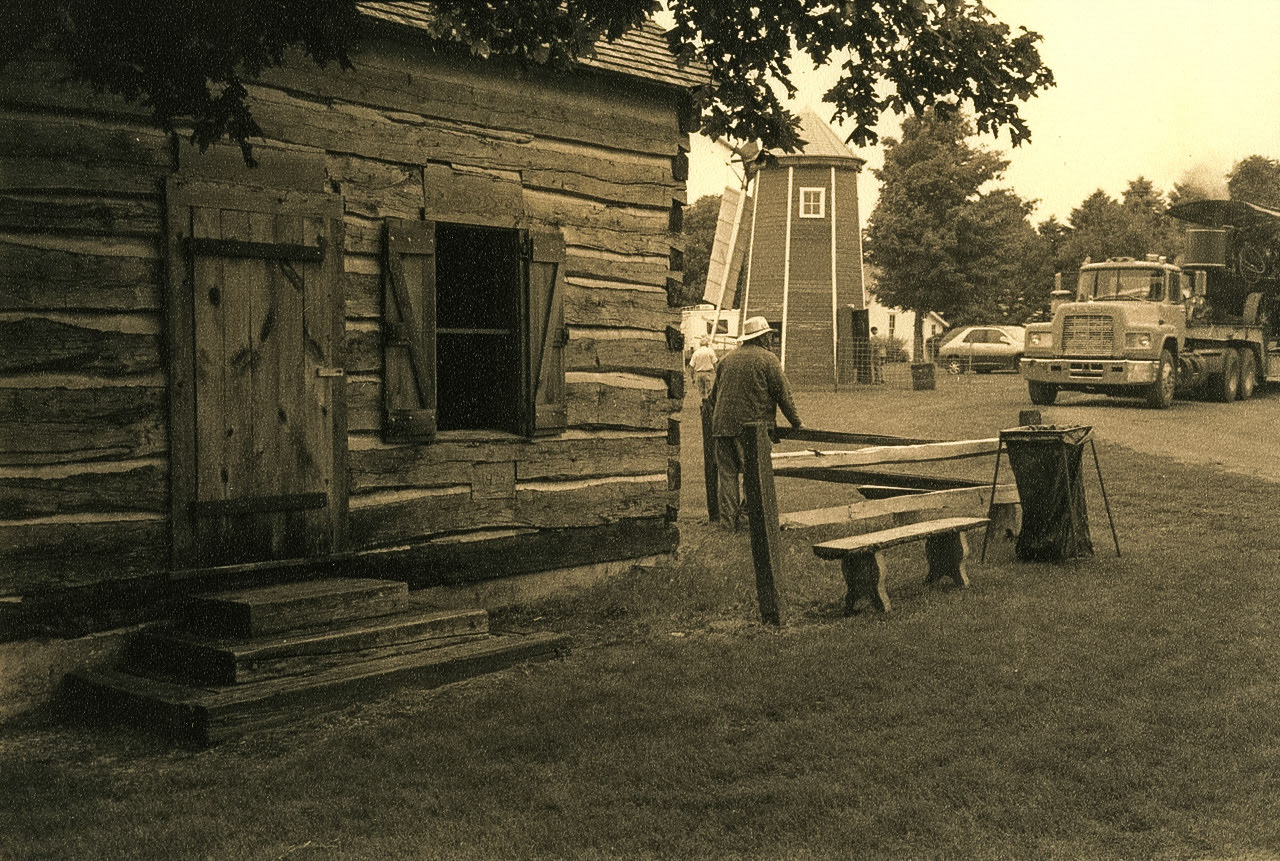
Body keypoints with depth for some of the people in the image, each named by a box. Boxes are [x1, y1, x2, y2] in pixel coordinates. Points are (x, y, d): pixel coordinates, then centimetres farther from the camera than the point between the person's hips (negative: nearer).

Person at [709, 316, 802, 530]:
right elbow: (783, 394, -3)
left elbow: (715, 393, 23)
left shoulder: (728, 358, 15)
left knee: (727, 472, 7)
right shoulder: (767, 359, -2)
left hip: (723, 424, 5)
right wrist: (796, 423, 6)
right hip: (753, 425, -5)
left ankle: (728, 518, 6)